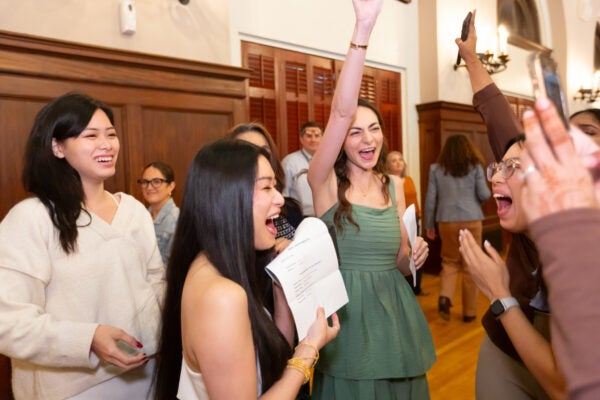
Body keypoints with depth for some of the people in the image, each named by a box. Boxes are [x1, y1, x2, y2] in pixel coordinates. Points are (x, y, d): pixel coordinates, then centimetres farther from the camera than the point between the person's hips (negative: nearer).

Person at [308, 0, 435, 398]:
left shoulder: (394, 185, 4)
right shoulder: (326, 182, -9)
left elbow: (399, 260, 13)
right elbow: (341, 111, -26)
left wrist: (414, 255, -10)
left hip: (393, 311, 4)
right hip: (345, 313, -4)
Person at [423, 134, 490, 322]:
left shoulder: (436, 169, 3)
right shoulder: (475, 167, 2)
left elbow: (430, 198, 1)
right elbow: (484, 195, -3)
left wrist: (429, 224, 8)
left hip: (447, 221, 1)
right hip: (471, 220, -1)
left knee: (450, 261, 16)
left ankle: (445, 297, -7)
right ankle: (469, 311, 15)